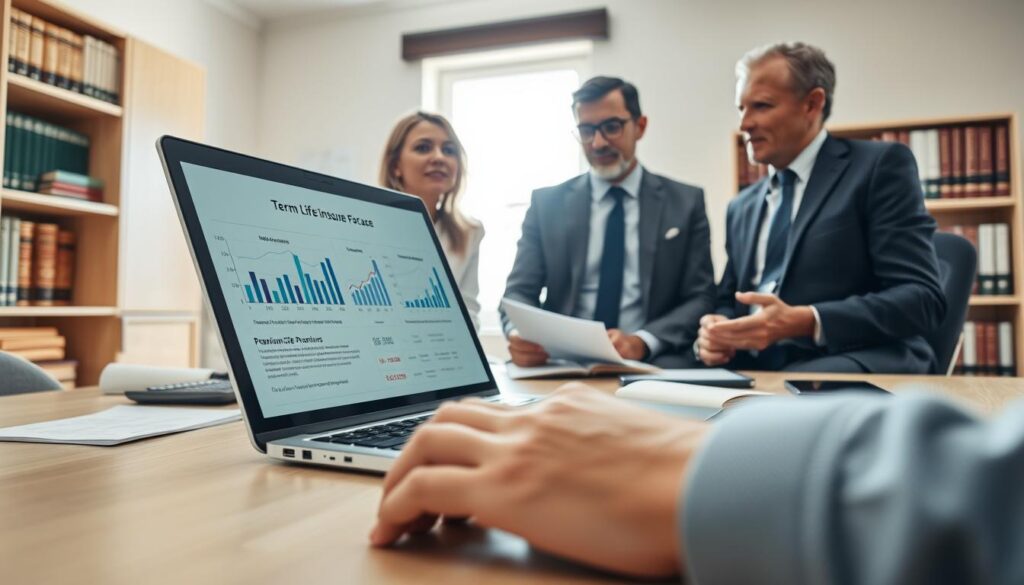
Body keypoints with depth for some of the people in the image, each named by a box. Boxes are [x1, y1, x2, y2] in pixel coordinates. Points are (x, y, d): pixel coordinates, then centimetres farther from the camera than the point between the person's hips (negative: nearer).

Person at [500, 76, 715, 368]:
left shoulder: (686, 202, 8)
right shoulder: (547, 203, 9)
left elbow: (702, 297, 3)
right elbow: (519, 290, 6)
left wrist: (641, 342, -16)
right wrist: (519, 334, -18)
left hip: (652, 367, 0)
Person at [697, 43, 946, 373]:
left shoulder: (880, 165, 2)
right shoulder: (742, 207, 22)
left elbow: (921, 298, -6)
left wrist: (805, 322, -20)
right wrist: (716, 332, -1)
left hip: (852, 367, -5)